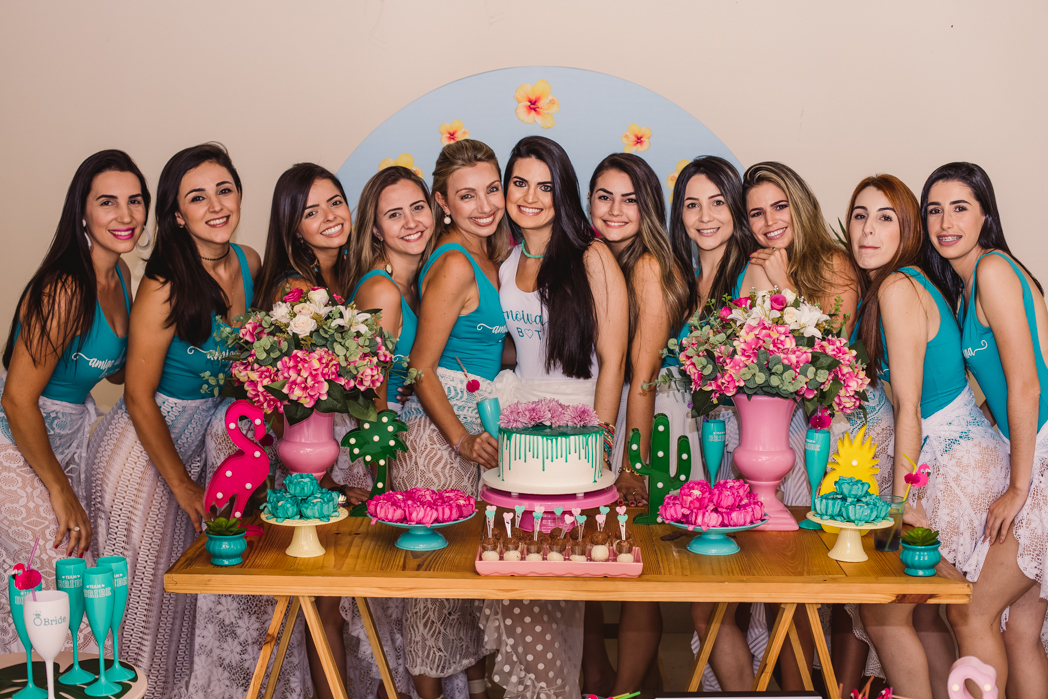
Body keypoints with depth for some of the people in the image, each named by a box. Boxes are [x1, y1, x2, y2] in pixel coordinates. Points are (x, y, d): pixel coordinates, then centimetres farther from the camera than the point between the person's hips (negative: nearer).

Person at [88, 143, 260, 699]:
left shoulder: (249, 264, -3)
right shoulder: (165, 288, -22)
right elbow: (140, 398, -16)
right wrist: (185, 488, -13)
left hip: (207, 440, 6)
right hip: (145, 447, -6)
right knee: (150, 581, 4)